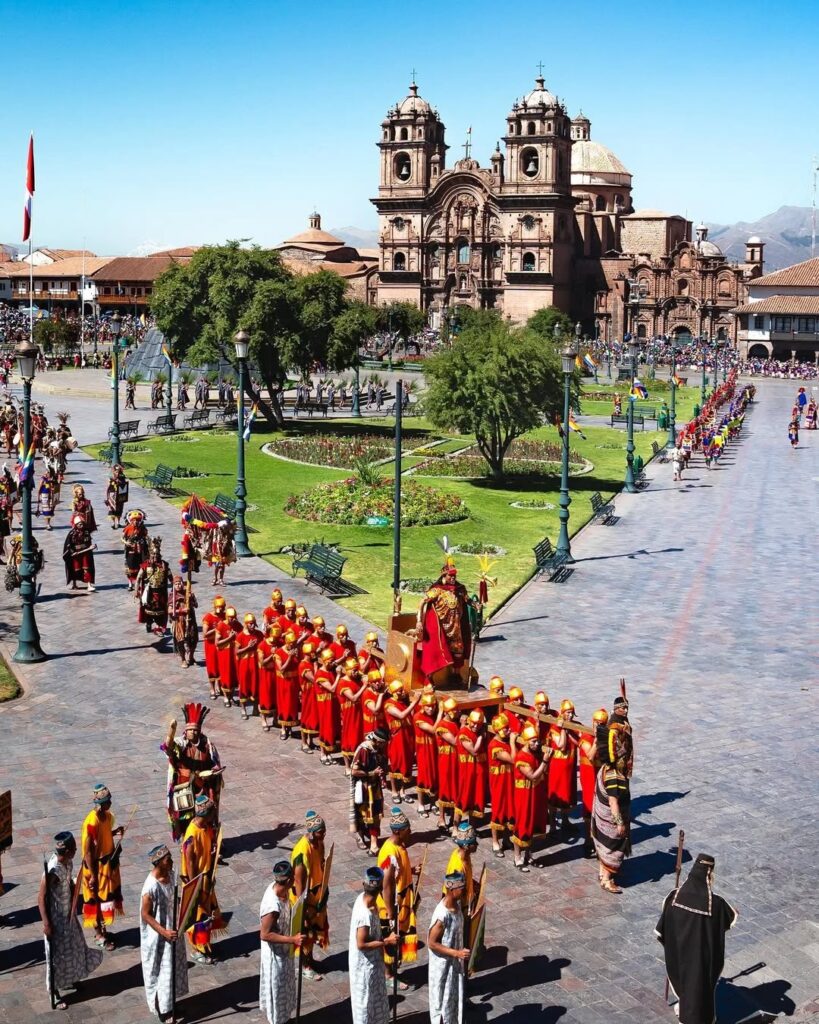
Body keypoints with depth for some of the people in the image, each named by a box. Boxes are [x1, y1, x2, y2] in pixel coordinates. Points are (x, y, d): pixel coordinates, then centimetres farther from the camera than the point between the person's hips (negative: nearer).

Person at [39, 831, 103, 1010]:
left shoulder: (67, 862, -7)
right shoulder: (53, 871, -33)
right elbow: (41, 898, -25)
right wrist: (46, 924, -23)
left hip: (68, 913, 8)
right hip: (56, 918, -8)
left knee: (72, 947, 23)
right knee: (56, 954, 7)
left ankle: (67, 980, 45)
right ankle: (54, 992, 23)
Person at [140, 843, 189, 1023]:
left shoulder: (171, 875, -6)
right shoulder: (151, 886, -30)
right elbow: (145, 914, -21)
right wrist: (164, 932, -25)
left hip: (172, 928, 8)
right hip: (158, 935, -8)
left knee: (173, 968, 21)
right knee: (160, 971, 8)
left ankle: (169, 1003, 39)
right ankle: (162, 1009, 25)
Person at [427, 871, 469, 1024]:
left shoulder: (456, 904, -5)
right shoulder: (442, 915, -31)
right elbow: (432, 943, -23)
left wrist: (460, 955, 16)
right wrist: (456, 953, -26)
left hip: (455, 962, 8)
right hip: (443, 965, -8)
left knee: (454, 999, 22)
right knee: (442, 1002, 10)